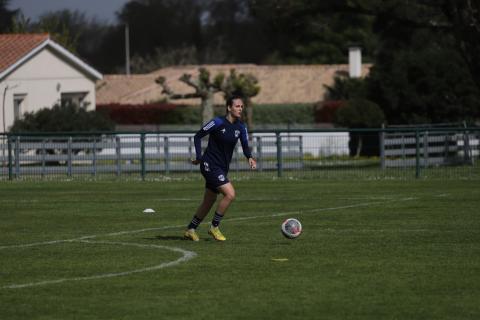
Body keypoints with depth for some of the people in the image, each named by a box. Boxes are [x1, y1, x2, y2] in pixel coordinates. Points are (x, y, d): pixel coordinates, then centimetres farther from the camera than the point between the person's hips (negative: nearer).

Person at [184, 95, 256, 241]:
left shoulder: (241, 127, 3)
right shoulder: (218, 122, -14)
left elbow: (245, 146, 4)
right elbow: (198, 136, -7)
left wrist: (250, 158, -18)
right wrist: (199, 157, -12)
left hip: (222, 168, 7)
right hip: (210, 165, -7)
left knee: (209, 202, 14)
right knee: (230, 194, -19)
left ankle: (190, 230, 28)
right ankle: (214, 227, -5)